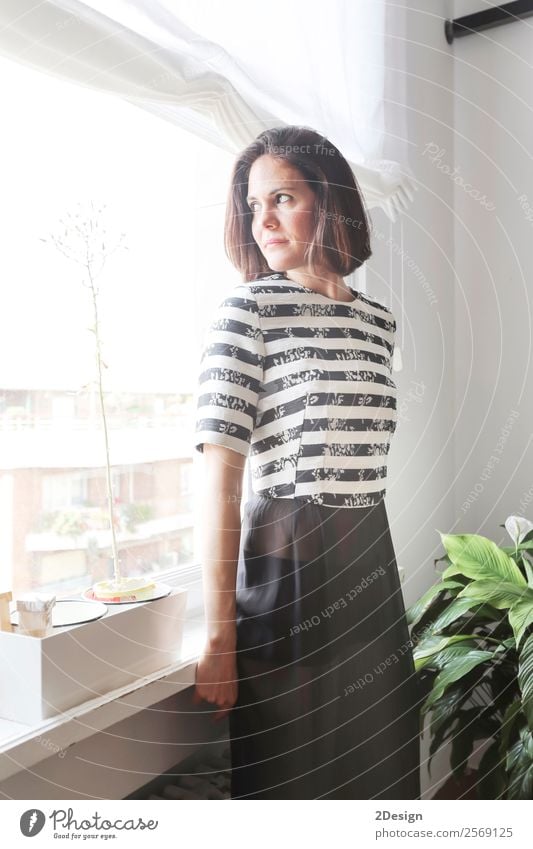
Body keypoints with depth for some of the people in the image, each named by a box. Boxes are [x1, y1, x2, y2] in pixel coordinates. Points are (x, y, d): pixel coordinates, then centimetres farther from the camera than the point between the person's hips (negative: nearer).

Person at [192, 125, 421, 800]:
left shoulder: (378, 319, 9)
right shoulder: (246, 309, -8)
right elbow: (218, 479, -14)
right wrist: (218, 640, -15)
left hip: (370, 562, 6)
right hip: (285, 563, -5)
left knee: (381, 761, 17)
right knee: (291, 773, 10)